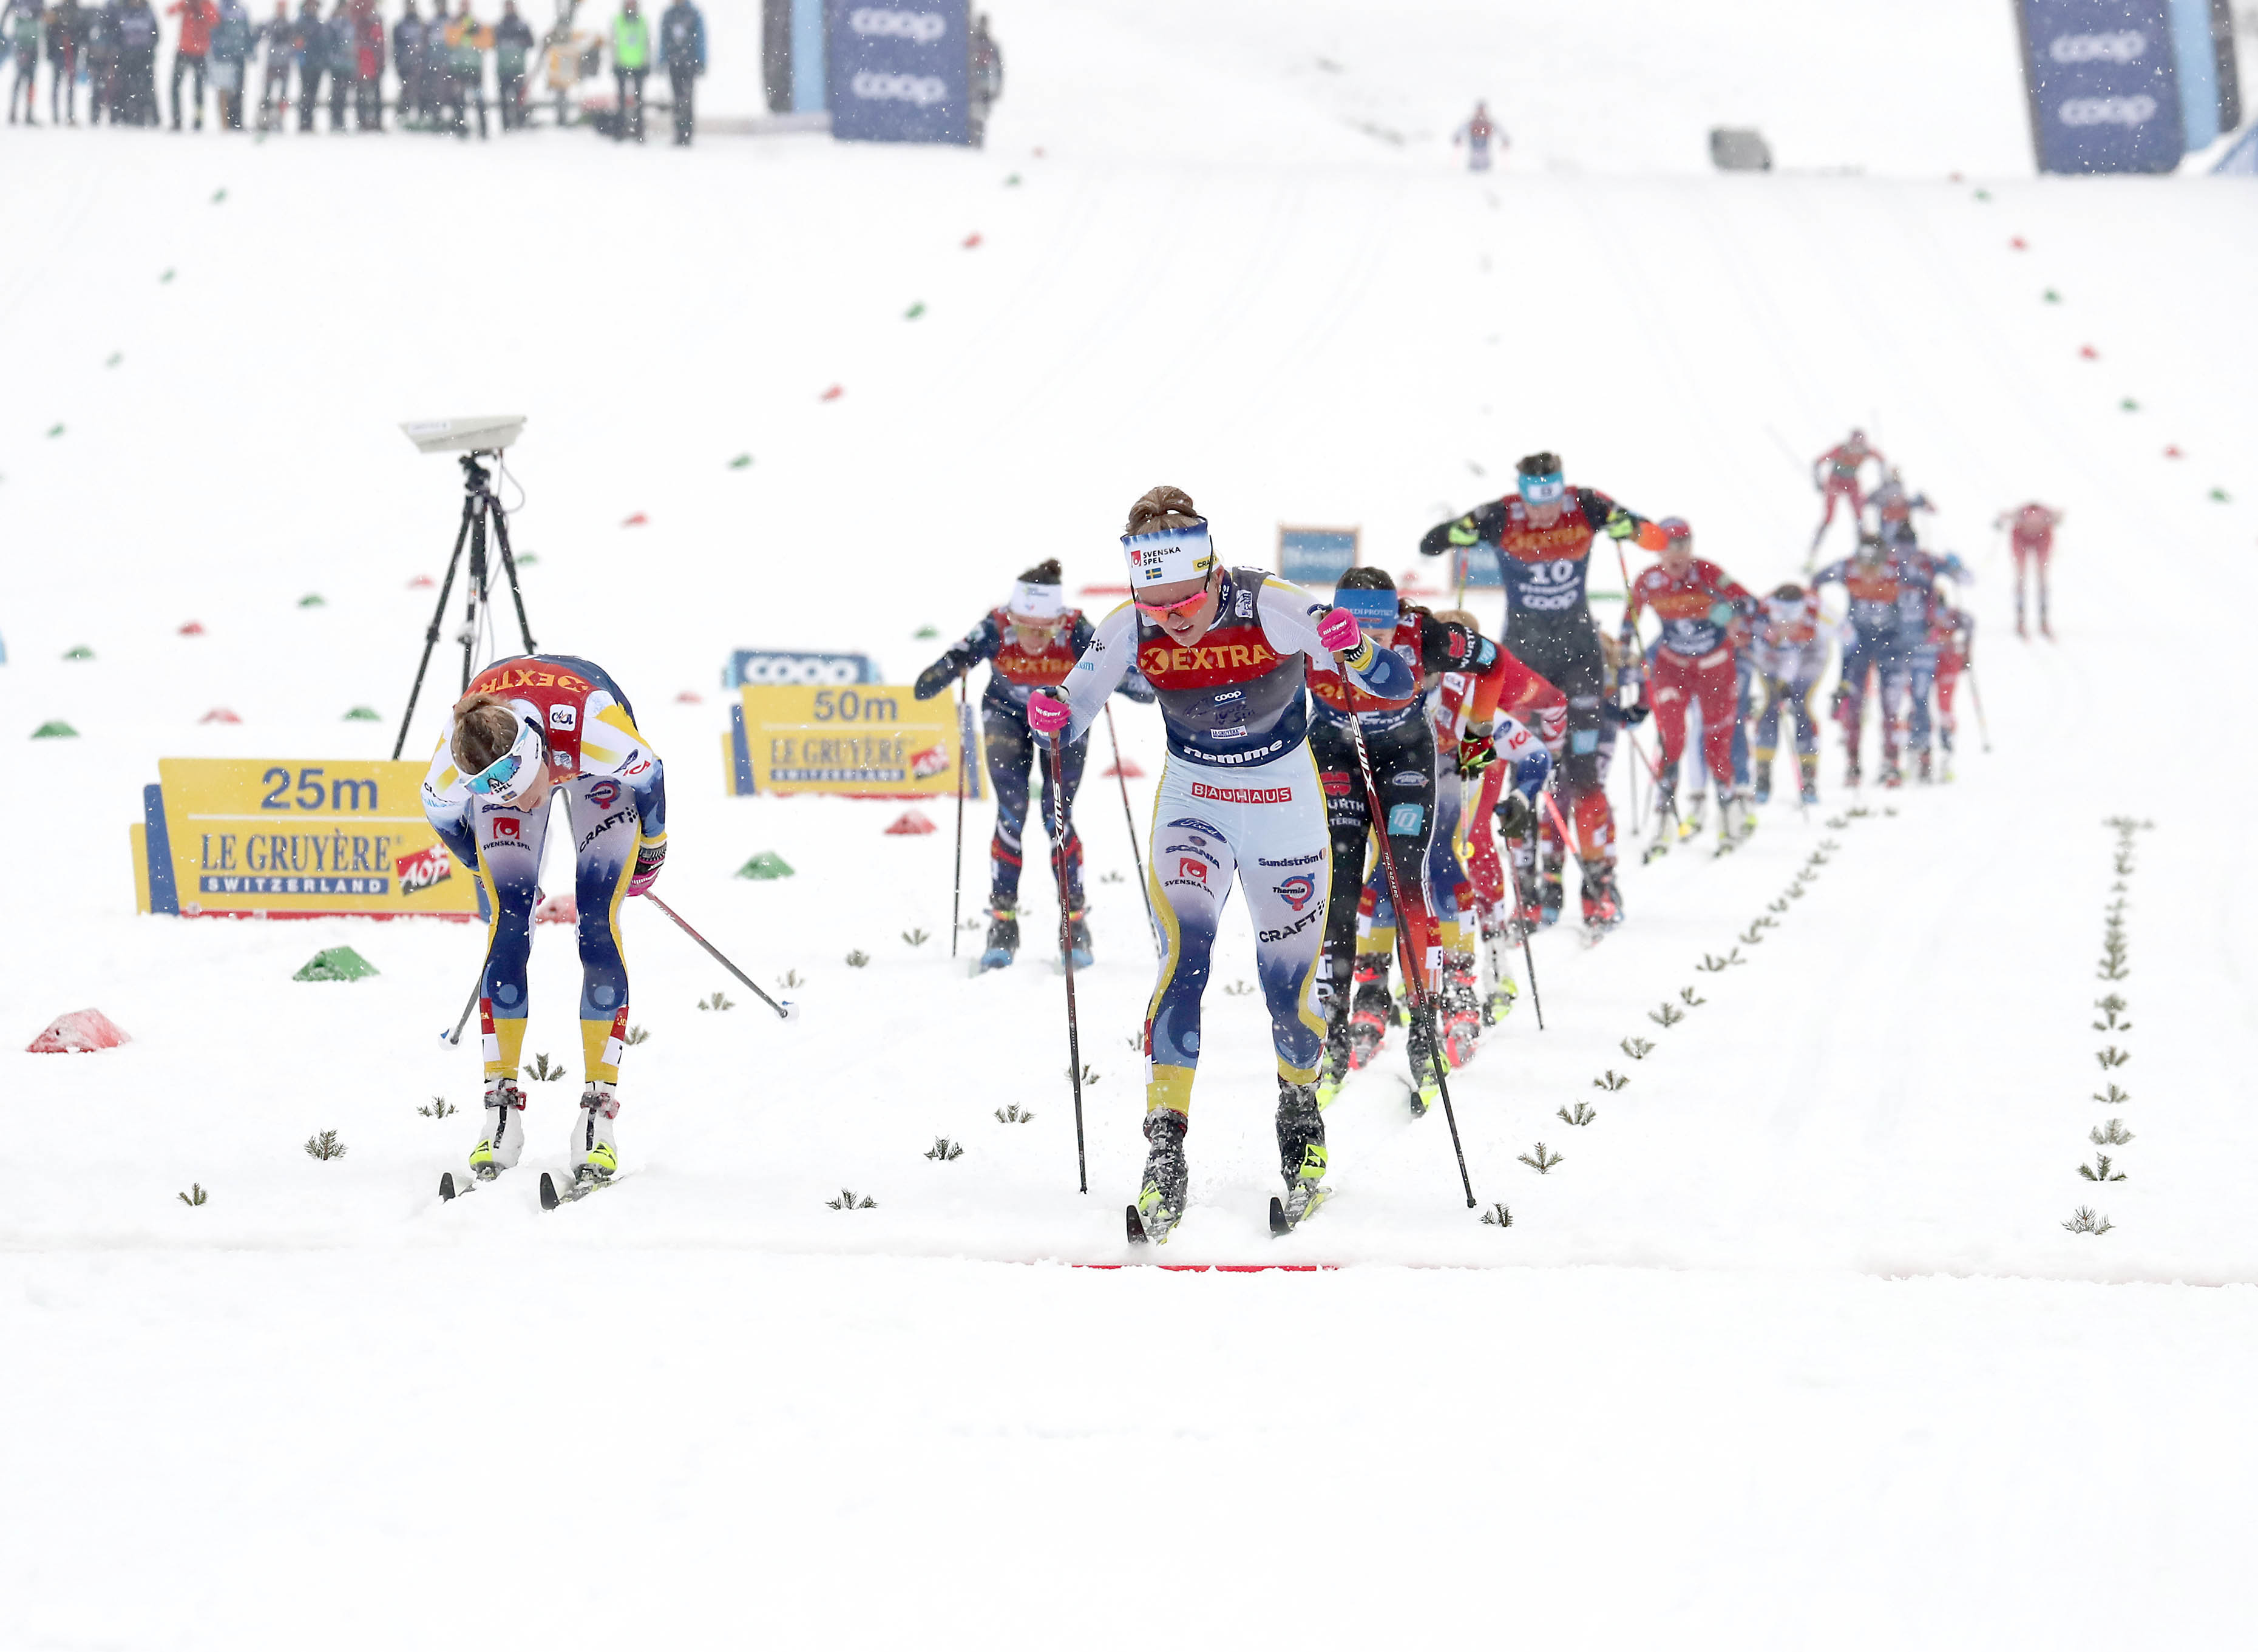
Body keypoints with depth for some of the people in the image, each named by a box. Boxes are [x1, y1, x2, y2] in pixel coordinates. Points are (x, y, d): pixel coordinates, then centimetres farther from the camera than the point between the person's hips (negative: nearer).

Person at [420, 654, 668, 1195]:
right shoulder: (453, 766, -38)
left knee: (597, 925, -14)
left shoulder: (595, 726, -45)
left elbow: (648, 773, -21)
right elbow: (440, 811, -11)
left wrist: (651, 849, -3)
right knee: (509, 926, -13)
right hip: (502, 761, 1)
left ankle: (600, 1108, -13)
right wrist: (488, 870, 6)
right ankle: (501, 1105, -6)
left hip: (596, 773, -1)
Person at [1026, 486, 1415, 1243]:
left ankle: (1300, 1113, 33)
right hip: (1192, 802, 1)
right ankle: (1165, 1154, -19)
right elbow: (1072, 716, -11)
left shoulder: (1272, 608, -26)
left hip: (1284, 803, -1)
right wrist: (1050, 717, -34)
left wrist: (1355, 651, -46)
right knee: (1184, 956, -19)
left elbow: (1395, 686, -25)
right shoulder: (1130, 631, -18)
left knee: (1289, 985, 2)